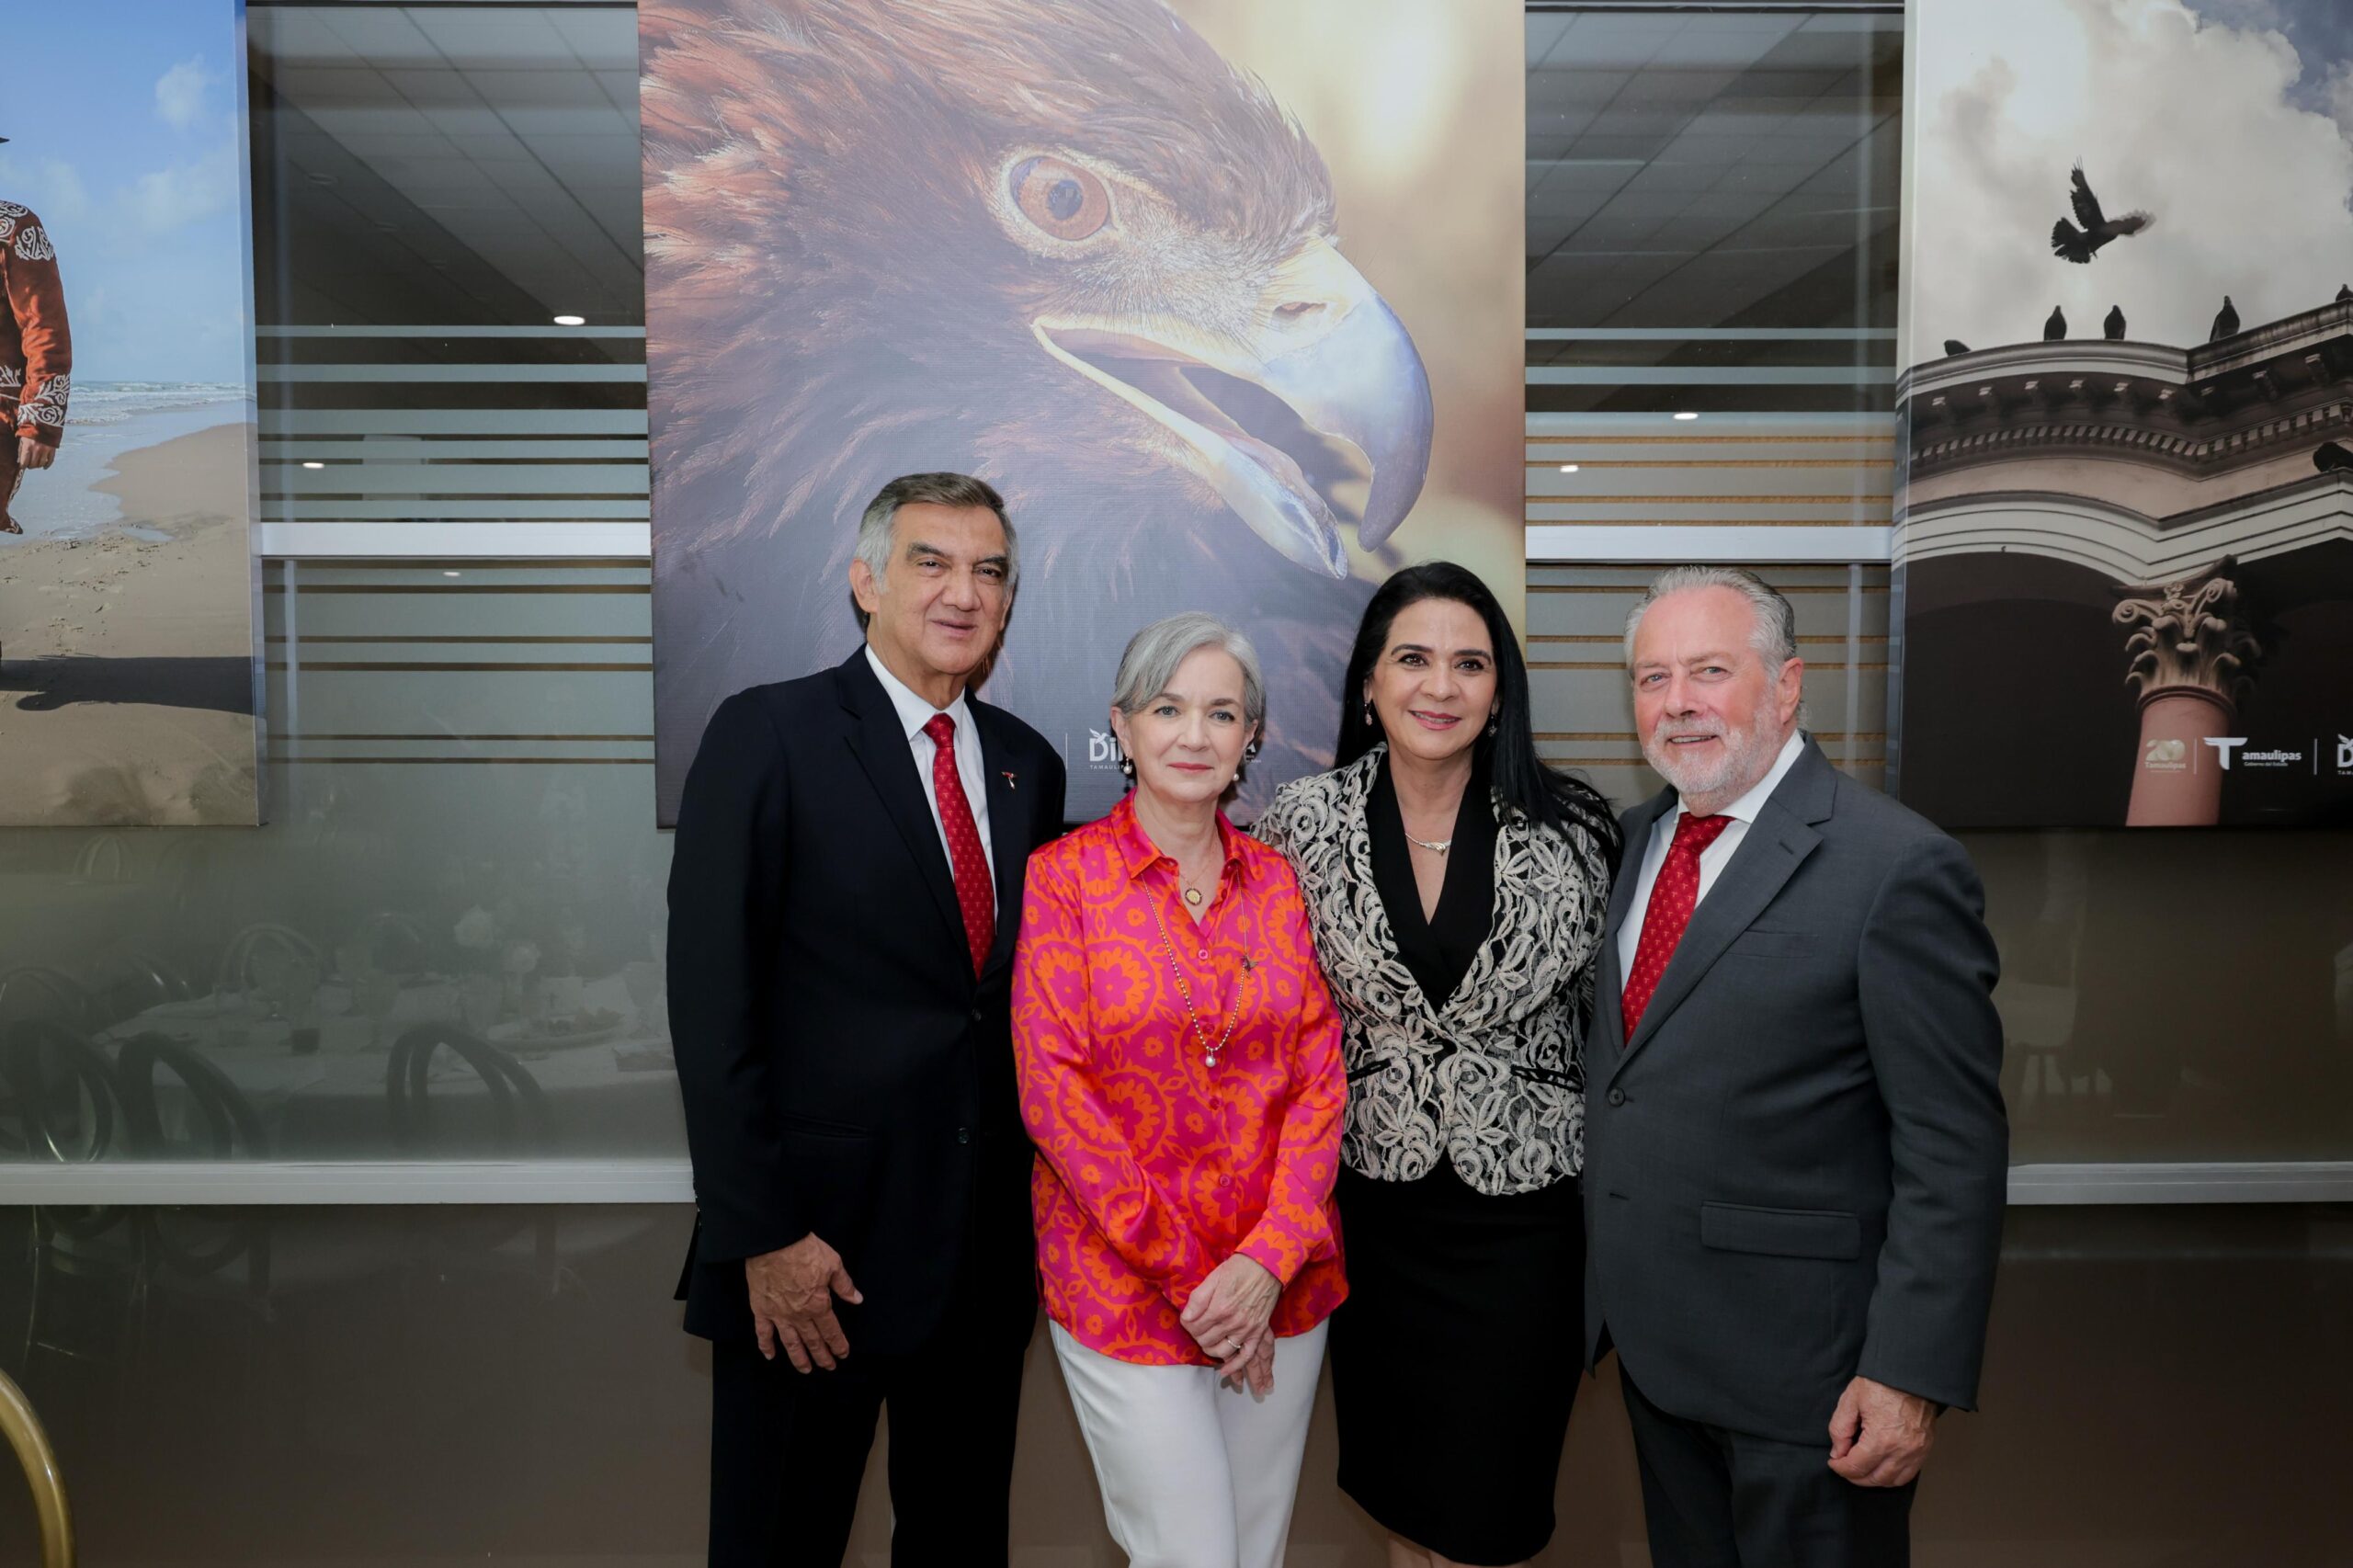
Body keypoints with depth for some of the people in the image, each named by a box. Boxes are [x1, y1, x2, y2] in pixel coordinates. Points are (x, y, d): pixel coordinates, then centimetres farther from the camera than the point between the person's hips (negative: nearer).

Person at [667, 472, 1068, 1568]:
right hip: (815, 1241, -5)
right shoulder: (767, 736, -8)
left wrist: (1042, 1195, 7)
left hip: (987, 1242, 5)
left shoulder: (1027, 765, 8)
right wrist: (759, 1234, -15)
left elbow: (1025, 992, 11)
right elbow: (714, 1003, -12)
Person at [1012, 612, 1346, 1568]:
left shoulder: (1277, 880, 5)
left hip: (1281, 1276, 4)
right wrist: (1185, 1273, -12)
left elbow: (1318, 1077, 2)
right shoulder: (1064, 875, -6)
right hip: (1122, 1282, -3)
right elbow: (1053, 1091, -10)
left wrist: (1269, 1261, -9)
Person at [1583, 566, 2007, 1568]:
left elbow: (1953, 1150, -17)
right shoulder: (1641, 836, 6)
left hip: (1800, 1361, -6)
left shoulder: (1896, 867, -16)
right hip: (1649, 1336, 7)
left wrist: (1913, 1374, -19)